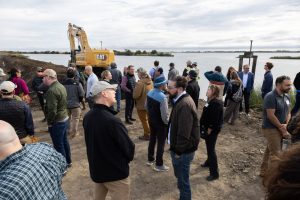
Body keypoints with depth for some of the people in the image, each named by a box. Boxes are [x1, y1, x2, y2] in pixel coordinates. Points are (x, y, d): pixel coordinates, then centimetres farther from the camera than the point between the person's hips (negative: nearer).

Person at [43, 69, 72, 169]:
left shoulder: (52, 90, -24)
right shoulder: (61, 86, 5)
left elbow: (52, 110, -26)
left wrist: (49, 123, -11)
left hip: (57, 121, -9)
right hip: (64, 118, 9)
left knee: (58, 145, 4)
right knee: (64, 141, 21)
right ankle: (68, 161, 36)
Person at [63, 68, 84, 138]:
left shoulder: (63, 84, -8)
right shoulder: (77, 84, -16)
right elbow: (81, 95, -13)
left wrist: (65, 101, 15)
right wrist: (79, 101, 6)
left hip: (66, 104, 4)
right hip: (75, 104, -4)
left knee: (68, 118, 21)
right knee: (75, 119, 9)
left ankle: (69, 131, 33)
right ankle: (74, 132, 14)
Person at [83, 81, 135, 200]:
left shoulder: (87, 117, -5)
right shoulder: (112, 121, -30)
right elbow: (128, 148, -21)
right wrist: (127, 159, 1)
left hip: (96, 169, 7)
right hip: (116, 172, -7)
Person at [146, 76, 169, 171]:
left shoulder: (150, 93, -3)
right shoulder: (162, 97, -27)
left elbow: (147, 106, 8)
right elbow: (164, 114, -25)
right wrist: (167, 123, -8)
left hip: (151, 120, 8)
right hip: (160, 123, -8)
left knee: (152, 139, 22)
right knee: (161, 143, 7)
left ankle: (150, 159, 38)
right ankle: (159, 165, 19)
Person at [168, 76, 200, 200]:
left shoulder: (184, 105, -28)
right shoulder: (181, 100, 6)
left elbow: (184, 132, -28)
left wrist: (178, 151, -17)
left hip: (183, 151, -10)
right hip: (180, 149, 10)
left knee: (182, 179, 9)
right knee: (181, 177, 25)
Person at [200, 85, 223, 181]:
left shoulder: (216, 103, -23)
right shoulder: (210, 101, 7)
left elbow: (215, 119, -24)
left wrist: (210, 129, -18)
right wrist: (204, 127, 14)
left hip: (212, 130, -10)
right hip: (207, 128, 10)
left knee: (211, 149, -3)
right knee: (209, 147, 25)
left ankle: (214, 173, 7)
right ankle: (209, 162, 46)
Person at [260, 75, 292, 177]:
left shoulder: (286, 96, 7)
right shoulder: (271, 96, -20)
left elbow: (288, 113, 11)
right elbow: (270, 116, -22)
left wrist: (286, 125, -7)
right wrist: (282, 128, -15)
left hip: (280, 128, 8)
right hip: (271, 129, -8)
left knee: (270, 150, 18)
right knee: (275, 154, -7)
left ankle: (264, 172, 32)